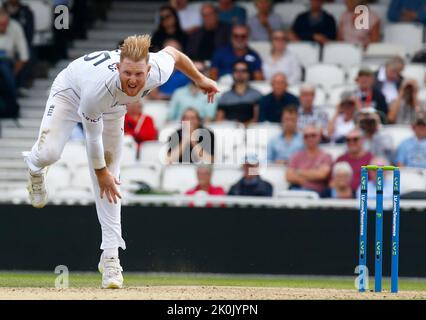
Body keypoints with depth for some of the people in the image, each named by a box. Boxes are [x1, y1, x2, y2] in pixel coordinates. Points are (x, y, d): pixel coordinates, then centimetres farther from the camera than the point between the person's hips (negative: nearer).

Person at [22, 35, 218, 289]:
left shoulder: (158, 71, -35)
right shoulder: (100, 85, -45)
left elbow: (172, 53, -9)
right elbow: (92, 133, -27)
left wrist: (200, 79, 6)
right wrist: (100, 171, -14)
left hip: (113, 109, 4)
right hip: (71, 93, -4)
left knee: (110, 178, -1)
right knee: (49, 153, -25)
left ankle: (110, 256, 2)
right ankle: (35, 164, 17)